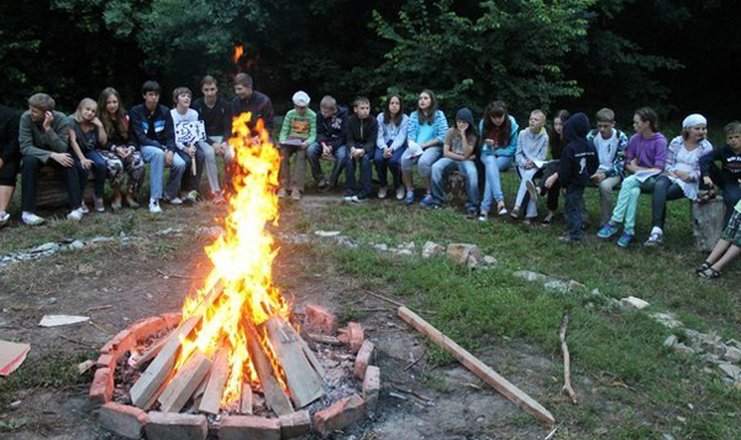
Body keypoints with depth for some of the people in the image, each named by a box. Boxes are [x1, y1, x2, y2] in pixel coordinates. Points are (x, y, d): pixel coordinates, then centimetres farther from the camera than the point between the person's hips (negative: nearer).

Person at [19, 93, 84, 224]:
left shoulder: (61, 119, -22)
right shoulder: (26, 117, -22)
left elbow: (62, 149, -26)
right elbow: (25, 147, -27)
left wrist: (48, 128, -38)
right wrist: (52, 155, -39)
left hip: (56, 154, 0)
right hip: (35, 154, 0)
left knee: (69, 161, -31)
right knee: (29, 161, -33)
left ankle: (77, 207, -29)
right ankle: (27, 211, -31)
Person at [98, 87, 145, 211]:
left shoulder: (124, 117, 11)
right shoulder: (100, 119, -1)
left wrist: (130, 148, -11)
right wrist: (116, 148, -20)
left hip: (126, 150, 3)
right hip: (109, 151, -3)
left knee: (139, 165, -29)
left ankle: (130, 196, -10)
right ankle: (117, 196, -16)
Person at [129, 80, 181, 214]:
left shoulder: (165, 111, 4)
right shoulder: (136, 112, -7)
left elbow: (170, 135, 1)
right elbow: (141, 138, -14)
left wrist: (170, 150, -20)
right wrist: (162, 148, -24)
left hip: (163, 147, 4)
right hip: (143, 147, -3)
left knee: (180, 164, -26)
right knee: (158, 154, -39)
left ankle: (171, 193, 3)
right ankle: (154, 199, -39)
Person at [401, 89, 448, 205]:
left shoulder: (439, 115, 4)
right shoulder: (414, 115, 15)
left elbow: (442, 137, -5)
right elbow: (410, 134, 7)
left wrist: (424, 145, -13)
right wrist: (414, 146, -15)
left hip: (433, 146, -3)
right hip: (416, 146, 3)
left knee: (423, 162, -35)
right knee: (404, 159, -29)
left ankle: (430, 192, -17)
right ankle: (410, 191, -15)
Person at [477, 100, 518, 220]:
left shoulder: (511, 124, -11)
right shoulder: (483, 123, -6)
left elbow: (512, 148, -4)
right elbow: (482, 145, 4)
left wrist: (497, 151, -14)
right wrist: (487, 145, -19)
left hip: (504, 156, -1)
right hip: (488, 155, 1)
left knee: (490, 168, -33)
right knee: (491, 162, -36)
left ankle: (485, 208, -36)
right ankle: (500, 200, -47)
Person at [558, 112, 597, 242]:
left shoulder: (569, 148, -22)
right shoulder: (590, 147, 1)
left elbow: (564, 170, -19)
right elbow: (594, 166, 9)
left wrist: (563, 184, -8)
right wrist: (587, 176, 19)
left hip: (572, 184, -8)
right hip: (583, 182, 8)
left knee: (571, 208, 0)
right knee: (578, 206, 20)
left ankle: (574, 235, 0)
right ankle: (578, 229, 29)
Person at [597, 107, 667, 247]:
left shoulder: (659, 141, -9)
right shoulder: (634, 139, 5)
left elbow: (658, 170, -13)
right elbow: (628, 165, 10)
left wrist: (637, 167, -8)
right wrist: (636, 168, -8)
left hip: (653, 179, -4)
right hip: (637, 179, 4)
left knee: (629, 181, -32)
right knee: (634, 191, -31)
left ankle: (614, 222, -31)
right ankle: (629, 230, -32)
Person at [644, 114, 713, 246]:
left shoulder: (706, 148, 4)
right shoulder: (676, 142, 12)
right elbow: (668, 163, 10)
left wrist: (691, 176, -18)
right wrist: (676, 172, -10)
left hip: (689, 182, -2)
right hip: (671, 175, 3)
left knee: (660, 195, -31)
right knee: (659, 186, -35)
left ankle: (657, 229, -27)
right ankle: (657, 229, -43)